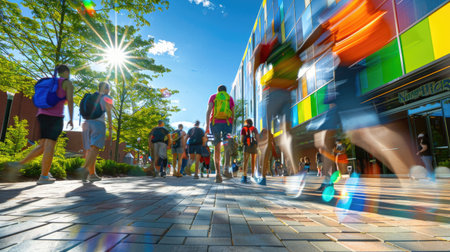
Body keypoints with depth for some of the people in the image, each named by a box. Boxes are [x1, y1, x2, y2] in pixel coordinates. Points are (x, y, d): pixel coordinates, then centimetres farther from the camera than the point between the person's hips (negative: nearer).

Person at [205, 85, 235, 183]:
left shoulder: (213, 97, 14)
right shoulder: (230, 98, 17)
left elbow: (209, 110, -1)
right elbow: (233, 114, 9)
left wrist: (207, 125, -8)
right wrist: (231, 127, 15)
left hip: (215, 123, 0)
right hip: (227, 123, 0)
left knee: (217, 149, 5)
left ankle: (218, 172, -1)